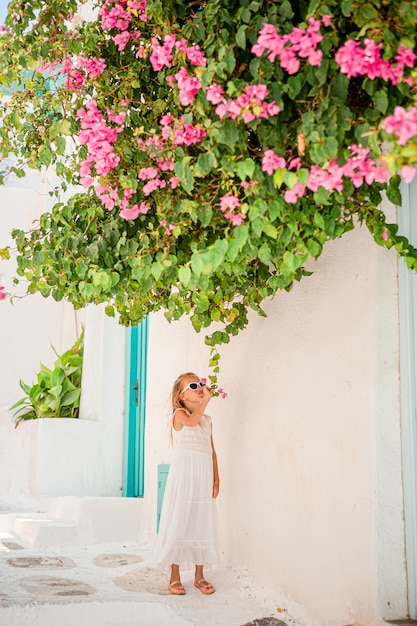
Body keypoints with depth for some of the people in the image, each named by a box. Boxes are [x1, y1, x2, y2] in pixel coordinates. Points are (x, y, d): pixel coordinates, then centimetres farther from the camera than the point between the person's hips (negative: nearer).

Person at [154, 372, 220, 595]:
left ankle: (199, 576, 18)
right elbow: (191, 421, -27)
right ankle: (175, 576, 9)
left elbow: (212, 451, 14)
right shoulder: (179, 414, -2)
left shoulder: (207, 420, 15)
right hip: (183, 477, -5)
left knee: (202, 524, 8)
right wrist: (206, 399, -21)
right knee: (179, 523, -1)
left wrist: (216, 479, 8)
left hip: (203, 478, 5)